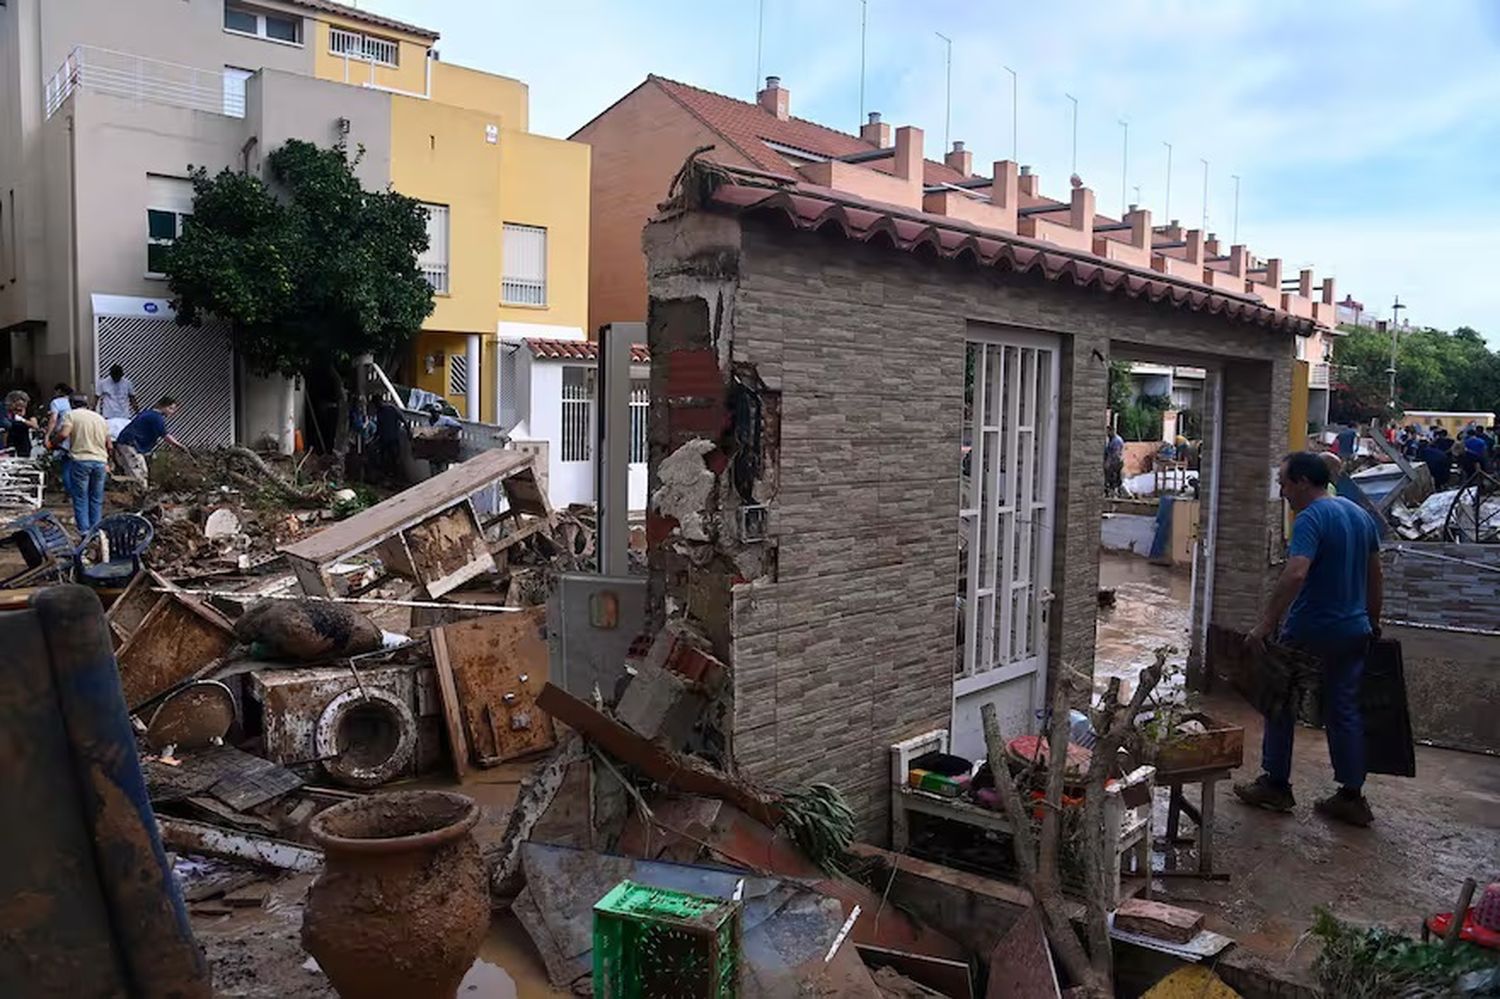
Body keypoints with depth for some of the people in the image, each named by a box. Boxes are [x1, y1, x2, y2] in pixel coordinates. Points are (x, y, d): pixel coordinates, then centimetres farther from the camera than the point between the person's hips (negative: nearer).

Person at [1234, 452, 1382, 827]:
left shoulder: (1311, 519, -18)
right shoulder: (1360, 515, 9)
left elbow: (1295, 575, -32)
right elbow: (1375, 578, 17)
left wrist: (1265, 625, -31)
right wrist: (1373, 623, 26)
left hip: (1310, 631, -8)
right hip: (1354, 631, 8)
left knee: (1281, 703, 8)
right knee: (1345, 711, 12)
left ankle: (1275, 785, 15)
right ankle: (1352, 796, 16)